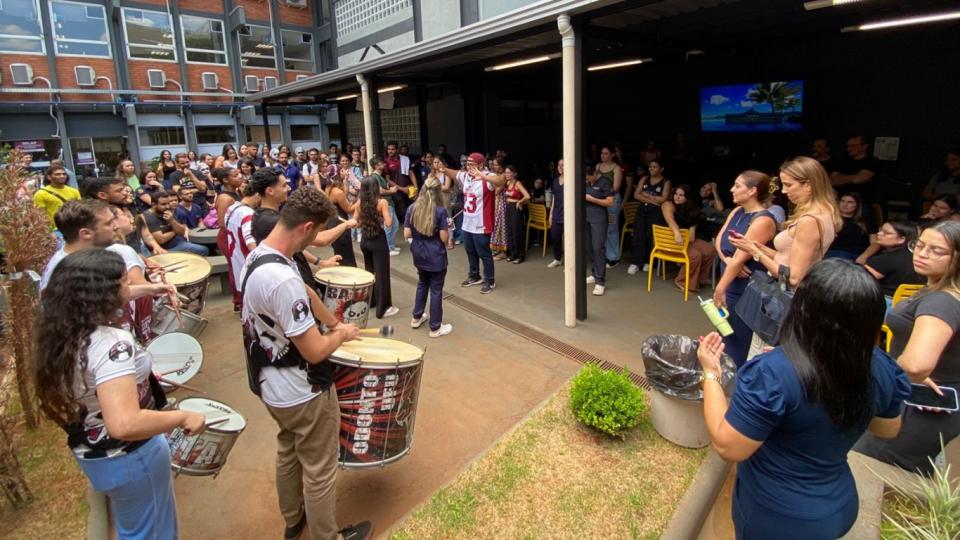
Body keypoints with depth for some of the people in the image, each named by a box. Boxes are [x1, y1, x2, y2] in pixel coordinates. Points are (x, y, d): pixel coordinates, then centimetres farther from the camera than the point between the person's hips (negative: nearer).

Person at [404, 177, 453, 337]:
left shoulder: (412, 209, -3)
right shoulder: (441, 211, -15)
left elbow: (407, 234, -2)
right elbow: (444, 238, -15)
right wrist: (448, 228, 4)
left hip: (419, 256, 5)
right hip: (436, 257, -5)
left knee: (422, 284, 25)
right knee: (436, 290, 5)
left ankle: (417, 318, 35)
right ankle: (435, 327, 14)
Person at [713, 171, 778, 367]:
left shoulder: (763, 220, -21)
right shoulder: (737, 211, 6)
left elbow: (740, 258, -21)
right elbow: (719, 240, 4)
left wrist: (720, 288, -19)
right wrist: (727, 259, -17)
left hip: (746, 289, -8)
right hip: (730, 282, 8)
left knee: (738, 339, 4)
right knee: (727, 334, 19)